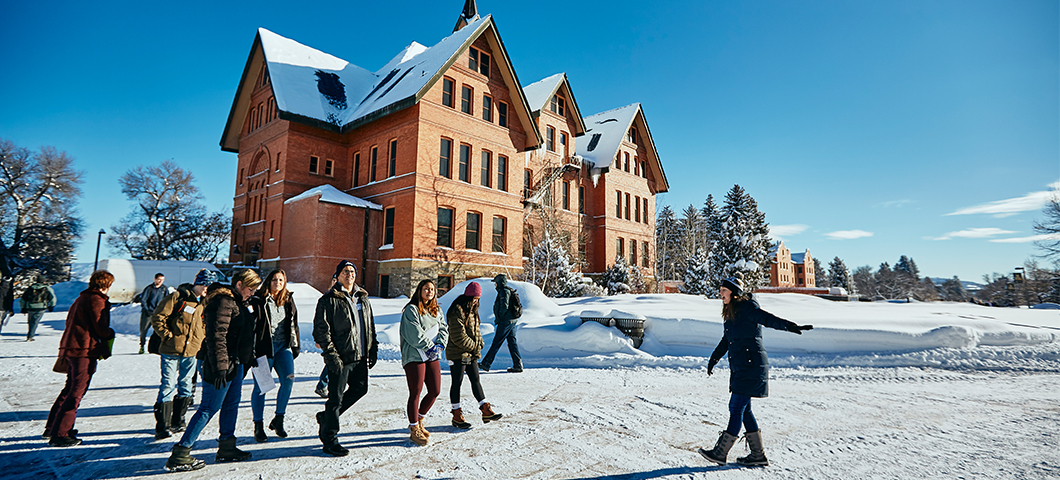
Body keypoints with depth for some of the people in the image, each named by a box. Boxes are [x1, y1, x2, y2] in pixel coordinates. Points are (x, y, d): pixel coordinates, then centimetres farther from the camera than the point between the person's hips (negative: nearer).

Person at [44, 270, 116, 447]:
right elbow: (101, 328, -17)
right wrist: (110, 335, 3)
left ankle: (52, 427, 31)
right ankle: (59, 435, -2)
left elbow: (70, 321, 21)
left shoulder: (81, 298, 16)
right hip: (85, 350, -10)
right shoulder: (97, 300, -13)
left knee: (70, 389, 22)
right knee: (76, 392, -4)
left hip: (70, 347, 10)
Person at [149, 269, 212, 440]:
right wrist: (168, 336, -11)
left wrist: (202, 340, 8)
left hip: (191, 352, 5)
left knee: (185, 386, 12)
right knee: (168, 386, -6)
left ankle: (177, 422, 24)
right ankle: (162, 427, 2)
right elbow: (157, 317, -7)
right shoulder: (177, 297, -6)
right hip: (171, 350, -5)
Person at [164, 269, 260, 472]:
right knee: (209, 408, -3)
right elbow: (216, 336, -24)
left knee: (231, 405, 16)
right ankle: (179, 456, 7)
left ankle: (227, 448, 27)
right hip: (223, 366, -10)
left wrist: (249, 358, 26)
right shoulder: (222, 302, -17)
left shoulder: (236, 302, 15)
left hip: (236, 364, 10)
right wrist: (220, 367, -26)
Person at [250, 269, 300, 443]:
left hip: (284, 346, 4)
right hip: (264, 347, -4)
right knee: (261, 386, 2)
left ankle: (278, 419, 6)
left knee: (289, 379, -11)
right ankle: (259, 426, 17)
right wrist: (251, 350, -9)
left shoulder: (288, 300, 11)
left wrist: (295, 345, 17)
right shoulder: (258, 300, -4)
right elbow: (251, 325, -5)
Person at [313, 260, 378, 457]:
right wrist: (331, 355, -16)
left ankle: (326, 417, 34)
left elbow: (370, 327, 19)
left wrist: (373, 350, 13)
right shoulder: (329, 300, -8)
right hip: (340, 358, -7)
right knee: (336, 397, 1)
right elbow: (321, 330, -11)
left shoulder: (363, 298, 12)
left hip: (360, 356, 7)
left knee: (360, 388, 15)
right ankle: (330, 440, 16)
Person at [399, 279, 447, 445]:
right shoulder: (411, 310, -6)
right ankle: (414, 429, 14)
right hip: (414, 356, -7)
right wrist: (431, 347, -11)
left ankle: (419, 421, 28)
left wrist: (440, 345, -8)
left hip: (432, 356, 7)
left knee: (435, 391, 7)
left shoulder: (437, 311, 16)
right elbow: (416, 334, -14)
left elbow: (443, 329, 9)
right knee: (415, 393, -1)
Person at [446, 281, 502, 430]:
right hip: (457, 354, -9)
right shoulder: (457, 311, -19)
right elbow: (459, 337, -22)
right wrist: (475, 347, -13)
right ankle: (457, 416, 13)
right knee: (457, 383, 2)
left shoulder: (472, 310, 12)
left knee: (475, 380, 11)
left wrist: (480, 342, 3)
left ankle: (486, 411, 15)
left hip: (471, 354, 9)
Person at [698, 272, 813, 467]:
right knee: (742, 409, 11)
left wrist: (791, 326, -44)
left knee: (737, 408, -4)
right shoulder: (732, 312, 16)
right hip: (740, 367, 9)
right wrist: (713, 359, 33)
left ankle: (720, 452, 2)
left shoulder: (747, 308, -10)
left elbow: (768, 319, -27)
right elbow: (726, 340, 26)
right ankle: (758, 455, 20)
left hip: (751, 366, -9)